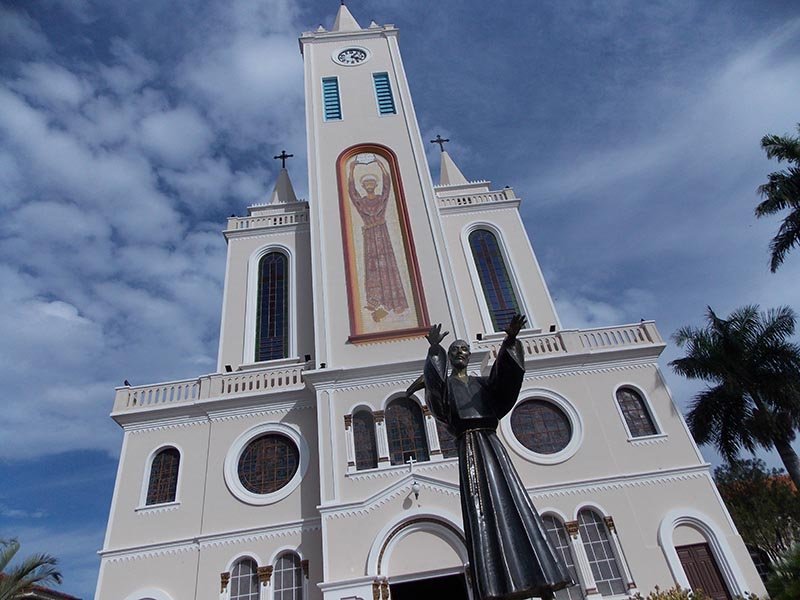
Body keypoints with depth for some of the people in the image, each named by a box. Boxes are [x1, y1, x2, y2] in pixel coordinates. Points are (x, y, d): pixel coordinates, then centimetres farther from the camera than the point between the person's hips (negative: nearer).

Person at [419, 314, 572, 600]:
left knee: (513, 504, -4)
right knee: (482, 509, -12)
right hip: (468, 445, -3)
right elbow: (432, 379, -10)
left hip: (491, 442, 3)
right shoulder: (445, 383, 16)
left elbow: (504, 373, 3)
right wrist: (434, 349, -26)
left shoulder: (482, 382, 23)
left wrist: (510, 340, -14)